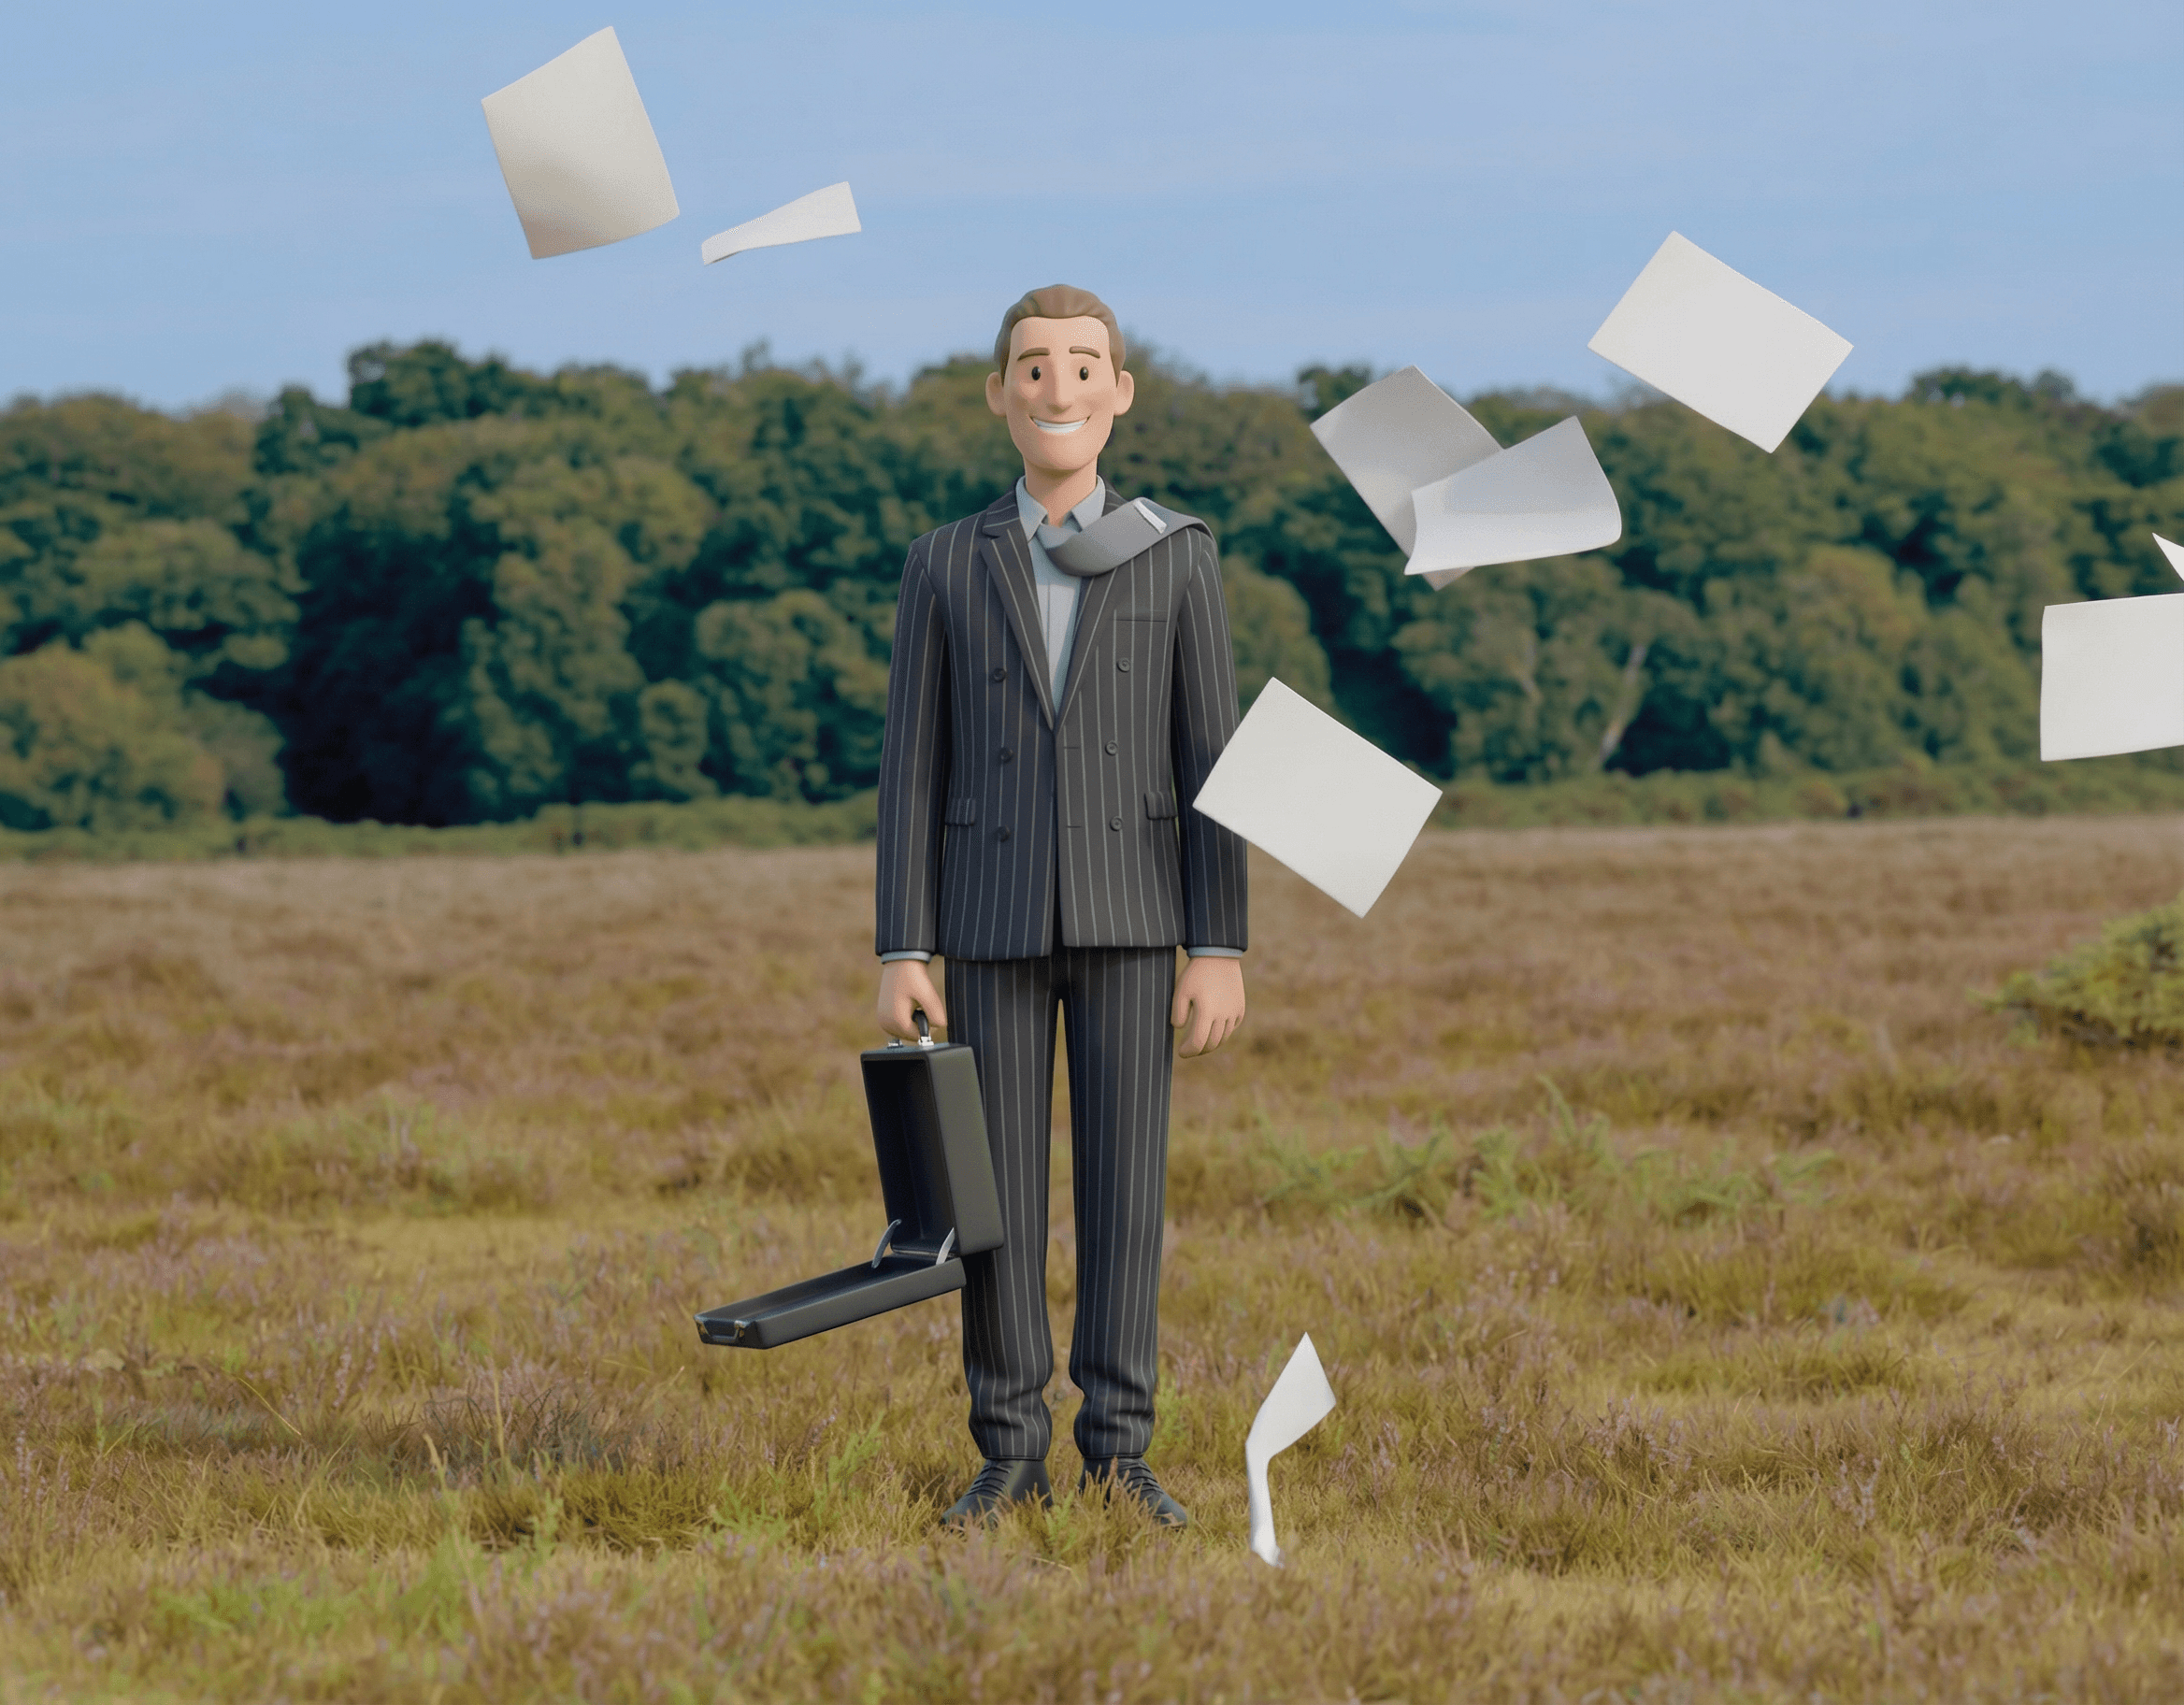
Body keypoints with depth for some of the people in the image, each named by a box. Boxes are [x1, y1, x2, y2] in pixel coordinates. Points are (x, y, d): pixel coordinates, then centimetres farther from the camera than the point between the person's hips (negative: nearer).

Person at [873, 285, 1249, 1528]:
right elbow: (913, 767, 3)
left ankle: (1118, 1457, 7)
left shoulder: (1179, 555, 2)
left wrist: (1222, 948, -7)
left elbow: (1213, 758, -1)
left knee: (1124, 1180, 0)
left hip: (1131, 912, -1)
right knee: (997, 1188, 1)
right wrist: (902, 952, -4)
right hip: (995, 918, 1)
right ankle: (1012, 1455, 9)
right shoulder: (947, 565, 5)